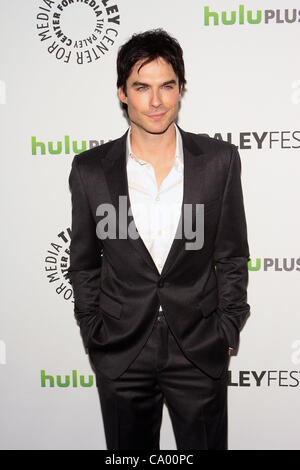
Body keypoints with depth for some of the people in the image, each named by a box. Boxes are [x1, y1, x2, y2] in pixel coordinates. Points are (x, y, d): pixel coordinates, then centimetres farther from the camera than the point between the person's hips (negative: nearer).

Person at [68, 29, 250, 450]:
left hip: (201, 351, 0)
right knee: (130, 450, 19)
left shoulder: (220, 160, -6)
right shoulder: (90, 170, -5)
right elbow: (83, 265, 3)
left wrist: (227, 332, 0)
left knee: (206, 444, 17)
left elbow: (233, 257, 0)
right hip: (120, 354, 1)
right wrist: (94, 337, 3)